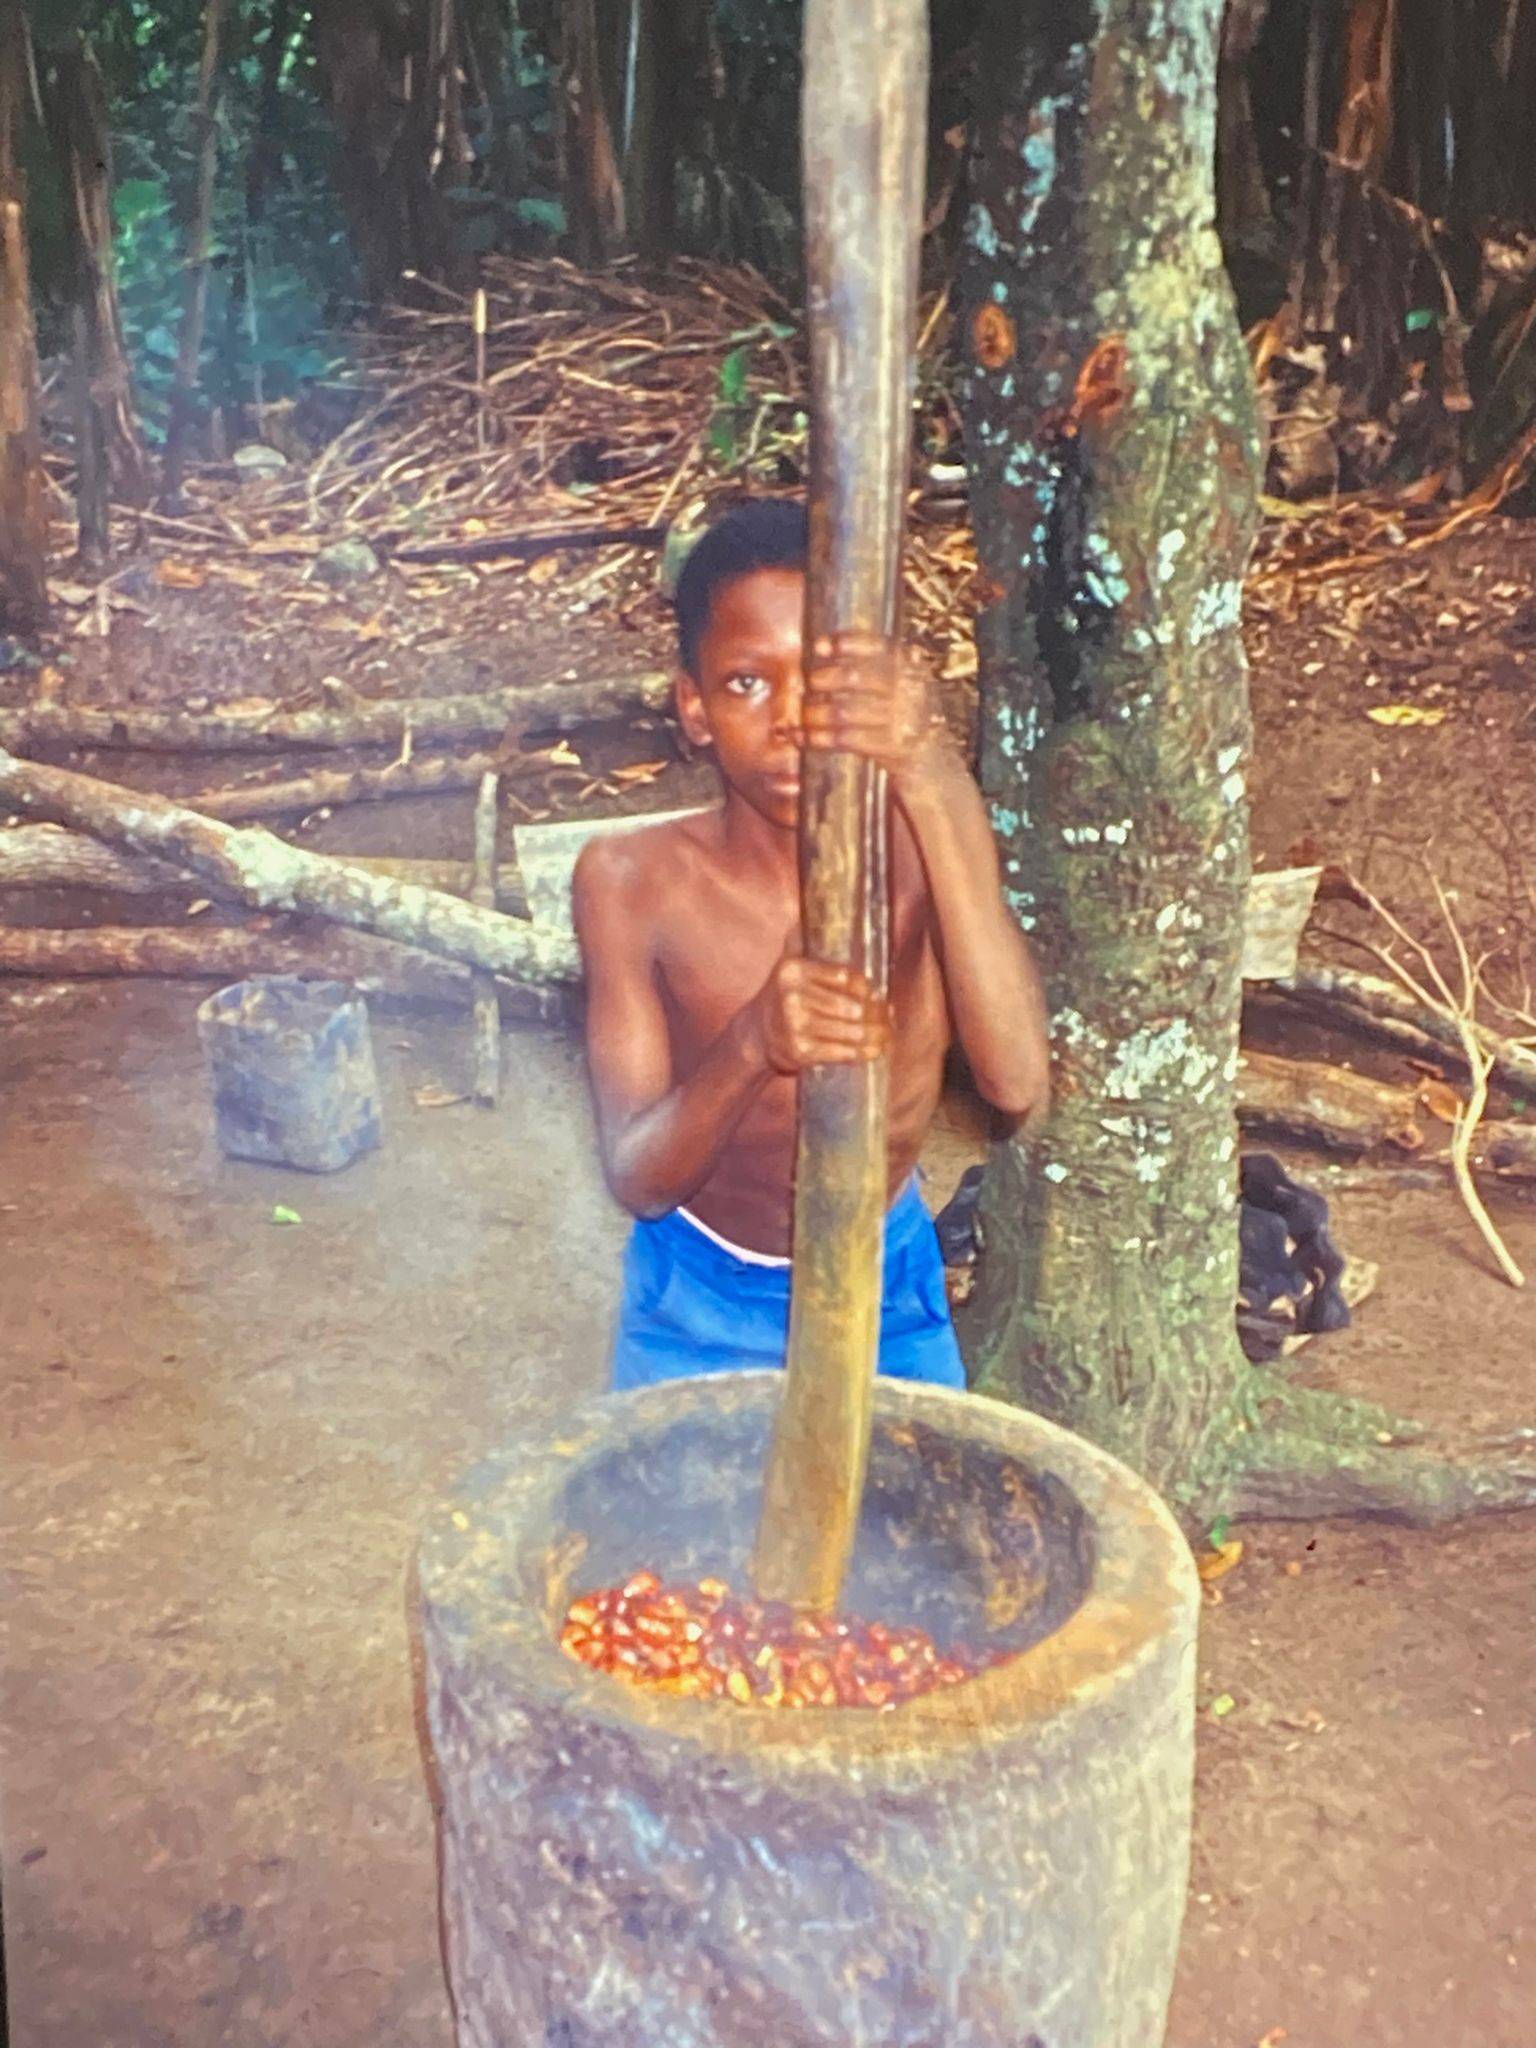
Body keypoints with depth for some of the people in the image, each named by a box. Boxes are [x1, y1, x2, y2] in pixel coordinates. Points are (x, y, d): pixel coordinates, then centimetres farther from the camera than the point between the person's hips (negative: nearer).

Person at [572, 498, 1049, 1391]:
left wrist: (933, 785, -46)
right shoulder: (635, 880, -22)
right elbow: (639, 1177, -23)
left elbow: (1017, 1082, -36)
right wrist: (752, 1045, -44)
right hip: (703, 1303, -1)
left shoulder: (924, 835, -21)